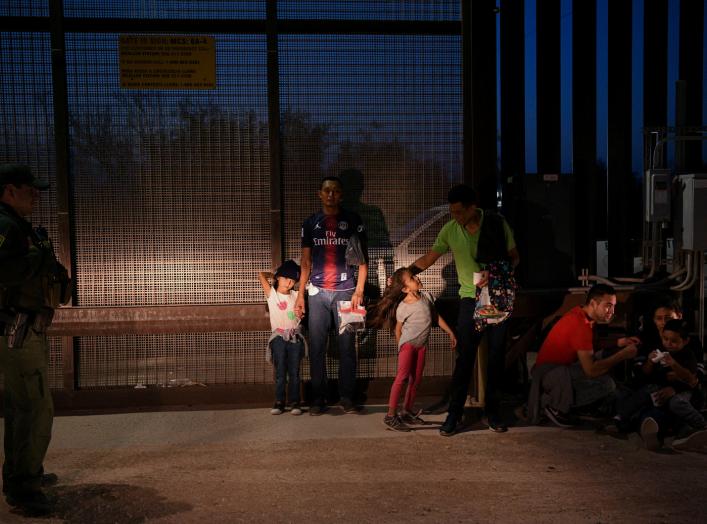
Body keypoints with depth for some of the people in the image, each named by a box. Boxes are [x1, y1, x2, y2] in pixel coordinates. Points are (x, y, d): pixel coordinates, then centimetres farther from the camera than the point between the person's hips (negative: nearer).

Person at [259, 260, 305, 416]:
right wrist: (275, 276, 14)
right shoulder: (271, 294, 5)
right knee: (280, 371, -5)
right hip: (278, 337, -2)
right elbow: (261, 275, 2)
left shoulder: (296, 295, 11)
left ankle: (294, 402, 6)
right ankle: (279, 402, 1)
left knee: (294, 372, 1)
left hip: (295, 337, 2)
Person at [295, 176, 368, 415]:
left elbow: (362, 258, 5)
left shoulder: (353, 221, 6)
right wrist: (300, 294, 5)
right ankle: (318, 398, 10)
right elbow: (306, 261, 13)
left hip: (345, 292, -2)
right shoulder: (310, 223, 12)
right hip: (317, 292, 2)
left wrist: (359, 290, -5)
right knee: (316, 347, 1)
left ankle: (347, 397, 11)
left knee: (347, 346, 0)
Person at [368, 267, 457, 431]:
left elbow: (436, 316, 12)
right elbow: (398, 330, -4)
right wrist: (401, 348, 1)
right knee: (402, 376, -17)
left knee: (416, 379, 10)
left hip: (421, 344, 7)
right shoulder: (402, 308, -15)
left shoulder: (426, 296, 1)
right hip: (408, 342, -7)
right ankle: (390, 415, -17)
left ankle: (407, 412, 20)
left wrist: (450, 332, 14)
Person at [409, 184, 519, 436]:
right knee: (464, 358, -6)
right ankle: (454, 413, 0)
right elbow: (428, 258, 6)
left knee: (496, 356, 5)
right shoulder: (450, 230, -3)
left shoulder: (498, 223, -6)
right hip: (470, 299, 0)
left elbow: (514, 257, 2)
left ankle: (493, 412, 17)